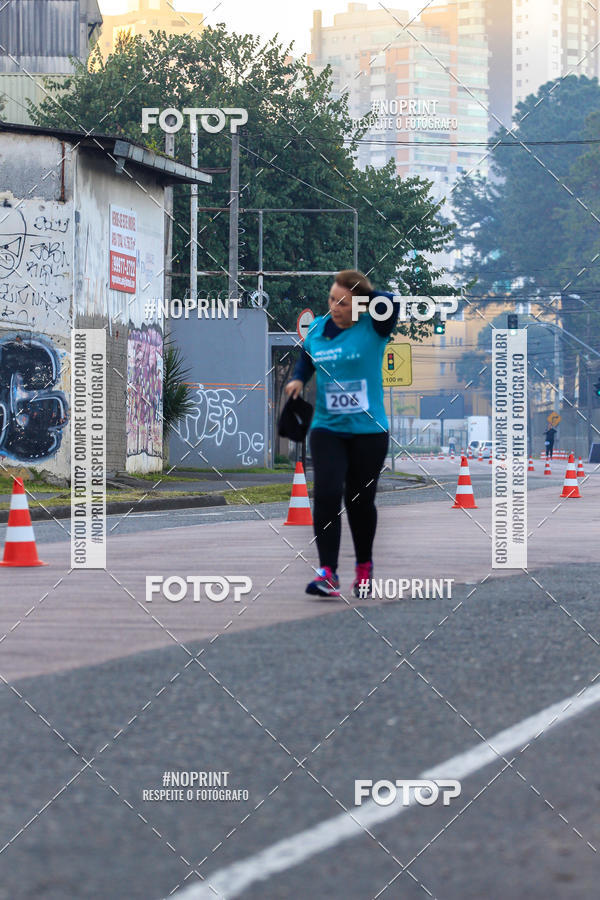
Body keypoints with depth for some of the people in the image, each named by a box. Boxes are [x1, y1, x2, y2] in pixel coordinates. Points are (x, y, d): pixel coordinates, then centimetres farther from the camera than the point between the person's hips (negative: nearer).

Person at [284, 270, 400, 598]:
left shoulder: (373, 328, -9)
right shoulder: (316, 328, 3)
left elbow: (391, 305, -32)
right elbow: (306, 359, 22)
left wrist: (366, 293, -15)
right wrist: (297, 379, 2)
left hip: (368, 430, -2)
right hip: (327, 428, 2)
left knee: (360, 501, 10)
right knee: (327, 494, -15)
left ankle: (364, 568, 32)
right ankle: (327, 572, -18)